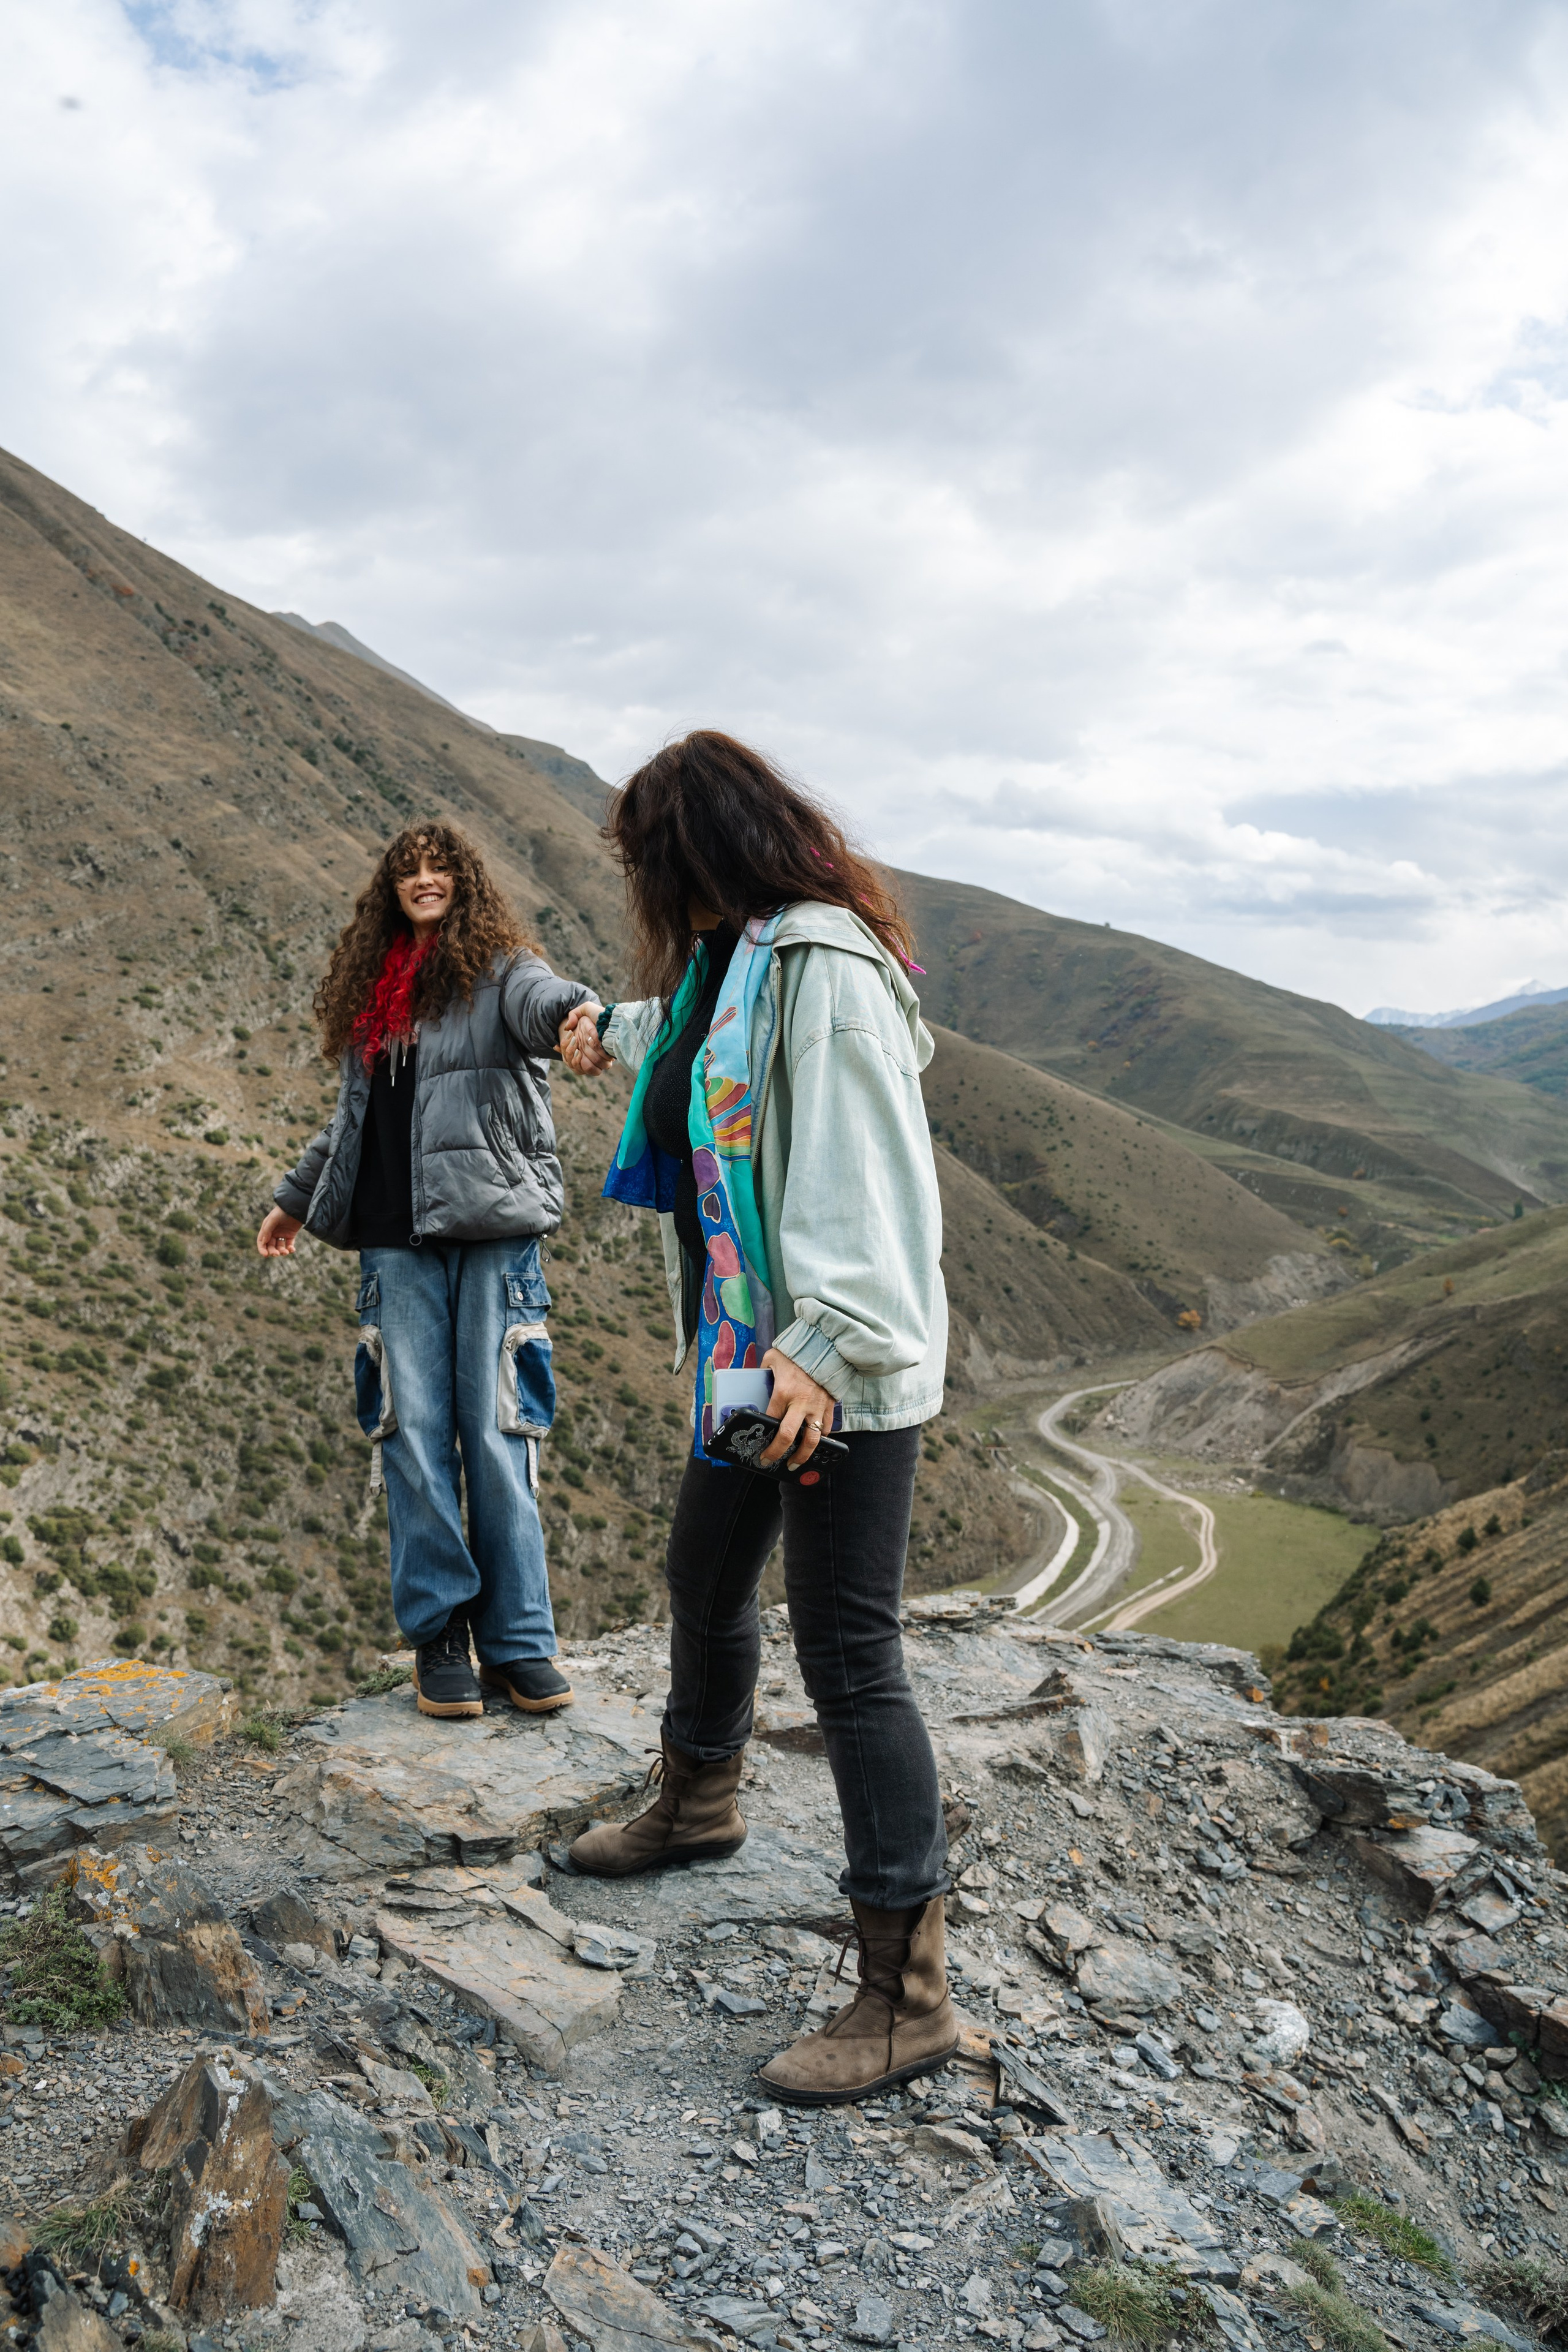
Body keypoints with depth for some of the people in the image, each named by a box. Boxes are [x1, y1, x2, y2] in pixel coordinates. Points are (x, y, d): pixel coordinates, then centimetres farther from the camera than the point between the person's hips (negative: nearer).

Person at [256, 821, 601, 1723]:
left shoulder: (501, 968, 4)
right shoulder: (371, 992, 19)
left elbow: (542, 1001, -21)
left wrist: (577, 1012, -44)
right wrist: (296, 1200, 36)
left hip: (492, 1226, -4)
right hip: (397, 1238, 4)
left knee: (498, 1430, -4)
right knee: (413, 1430, 1)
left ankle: (519, 1638, 5)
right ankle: (440, 1632, 10)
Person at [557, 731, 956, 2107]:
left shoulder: (826, 968, -18)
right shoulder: (727, 965, 13)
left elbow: (868, 1174, -27)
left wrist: (829, 1343, -34)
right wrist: (611, 1031, 56)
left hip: (845, 1375, -10)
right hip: (751, 1356, 10)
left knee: (849, 1657, -6)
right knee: (707, 1585, 25)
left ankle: (910, 1994, 7)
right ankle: (697, 1802, 51)